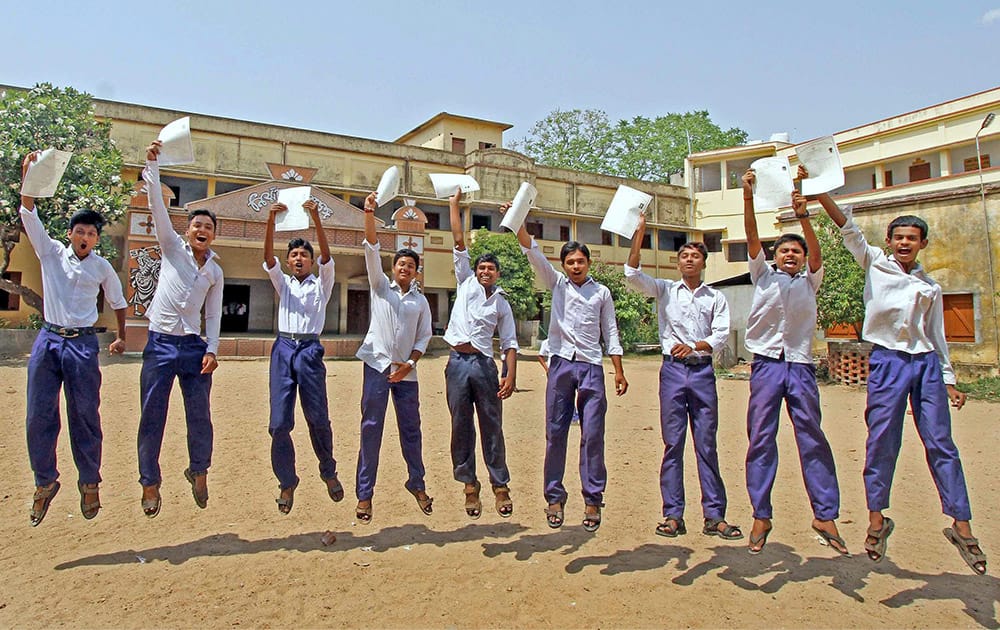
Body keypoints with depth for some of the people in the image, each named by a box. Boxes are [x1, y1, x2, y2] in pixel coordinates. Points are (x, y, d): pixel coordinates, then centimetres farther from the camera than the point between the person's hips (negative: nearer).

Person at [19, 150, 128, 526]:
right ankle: (45, 482, 18)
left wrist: (121, 336, 16)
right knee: (39, 417, 2)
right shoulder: (51, 252, 7)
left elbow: (118, 301, 18)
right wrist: (28, 178, -16)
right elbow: (29, 216, -4)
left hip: (83, 344, -1)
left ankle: (89, 483, 15)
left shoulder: (102, 267, 6)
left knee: (85, 417, 2)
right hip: (48, 340, 1)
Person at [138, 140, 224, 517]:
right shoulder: (172, 247, 6)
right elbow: (157, 206, -5)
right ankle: (150, 484, 16)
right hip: (160, 343, -2)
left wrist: (212, 350, 0)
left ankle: (199, 472, 25)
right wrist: (152, 165, -14)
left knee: (200, 417, 3)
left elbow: (214, 315, 11)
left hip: (194, 346, 2)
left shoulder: (215, 271, 12)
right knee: (152, 416, 2)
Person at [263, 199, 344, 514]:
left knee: (318, 418, 0)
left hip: (310, 349, -2)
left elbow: (326, 256, -4)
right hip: (283, 348, 2)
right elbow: (268, 257, 3)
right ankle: (287, 483, 11)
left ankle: (329, 472, 21)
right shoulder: (283, 283, 18)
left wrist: (315, 218, -17)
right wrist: (271, 220, -11)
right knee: (279, 422, -2)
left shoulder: (321, 285, 12)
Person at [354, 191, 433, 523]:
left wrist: (409, 364, -5)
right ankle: (364, 493, 5)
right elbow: (372, 250, -5)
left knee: (411, 428, 8)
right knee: (371, 427, -2)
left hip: (406, 371, 2)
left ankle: (416, 482, 25)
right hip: (378, 364, -2)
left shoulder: (421, 301, 11)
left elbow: (424, 336, 9)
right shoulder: (381, 286, 7)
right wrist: (369, 215, -15)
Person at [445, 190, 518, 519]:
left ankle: (500, 486, 12)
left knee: (492, 427, 3)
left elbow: (509, 343, 6)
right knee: (461, 428, 4)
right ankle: (470, 486, 14)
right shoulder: (466, 284, 11)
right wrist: (454, 204, 10)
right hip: (458, 362, 1)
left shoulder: (501, 304, 10)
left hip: (484, 364, -1)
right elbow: (459, 242, 10)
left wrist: (510, 375, -7)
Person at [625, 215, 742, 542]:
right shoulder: (665, 290, 8)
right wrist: (639, 233, -11)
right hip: (672, 370, -1)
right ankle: (673, 514, 8)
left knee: (707, 444, 3)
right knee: (672, 443, 2)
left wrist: (695, 346, -18)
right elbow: (632, 274, -6)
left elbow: (721, 334, 0)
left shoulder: (716, 297, 10)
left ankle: (714, 516, 10)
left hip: (703, 371, 1)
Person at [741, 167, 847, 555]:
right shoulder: (763, 276, 13)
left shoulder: (810, 282, 14)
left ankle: (825, 516, 10)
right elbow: (752, 238, 0)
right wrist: (748, 197, -12)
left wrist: (803, 216, -21)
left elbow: (816, 254, -5)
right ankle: (761, 516, 7)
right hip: (766, 365, 0)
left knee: (813, 440, 1)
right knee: (760, 440, 0)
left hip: (800, 366, 1)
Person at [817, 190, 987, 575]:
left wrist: (949, 380, 16)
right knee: (881, 441, -1)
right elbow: (847, 227, -1)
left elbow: (937, 335, 20)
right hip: (887, 360, -3)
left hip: (926, 363, 3)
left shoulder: (930, 287, 17)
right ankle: (877, 519, 10)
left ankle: (961, 524, 8)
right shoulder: (875, 263, 10)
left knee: (940, 442, 1)